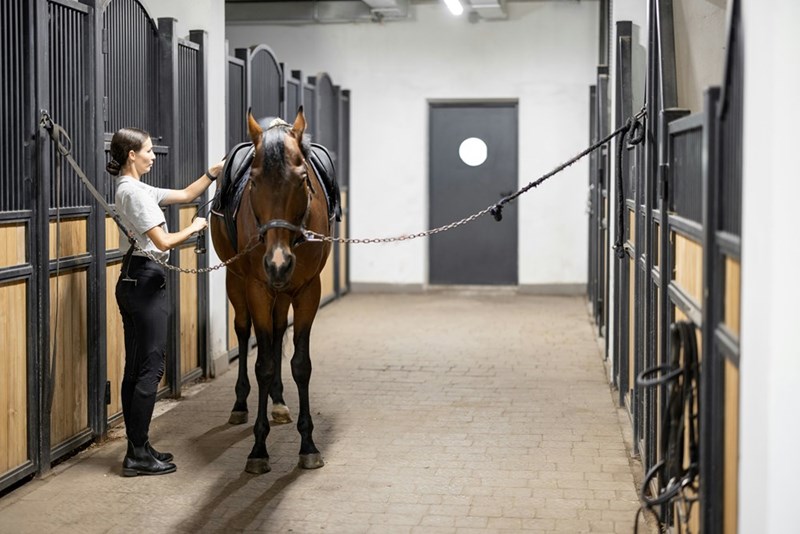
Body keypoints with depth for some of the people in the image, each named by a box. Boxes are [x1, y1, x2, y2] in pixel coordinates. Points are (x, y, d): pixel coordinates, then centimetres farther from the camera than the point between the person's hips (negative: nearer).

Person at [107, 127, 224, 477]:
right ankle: (138, 454, -4)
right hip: (145, 281, -10)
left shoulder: (135, 189, 16)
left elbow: (185, 194, 24)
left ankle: (138, 449, 15)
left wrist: (214, 172, 14)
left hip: (133, 281, 10)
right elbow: (163, 242, -20)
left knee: (136, 367, 10)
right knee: (151, 368, -7)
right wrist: (193, 228, -3)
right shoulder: (135, 192, -14)